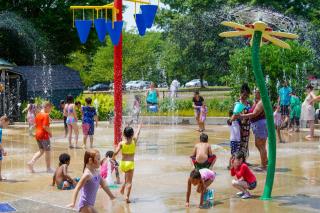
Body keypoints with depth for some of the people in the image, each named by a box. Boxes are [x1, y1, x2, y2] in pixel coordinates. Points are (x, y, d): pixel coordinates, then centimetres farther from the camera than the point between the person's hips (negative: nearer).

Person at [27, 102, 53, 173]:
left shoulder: (38, 115, 11)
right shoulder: (46, 115, -15)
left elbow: (35, 125, 15)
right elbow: (45, 126, -22)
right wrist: (50, 132, -9)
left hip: (37, 134, 8)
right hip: (44, 135, -8)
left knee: (41, 151, 17)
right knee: (47, 151, 4)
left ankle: (31, 162, 1)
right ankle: (48, 168, 11)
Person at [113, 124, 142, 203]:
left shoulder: (121, 143, -6)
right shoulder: (134, 141, -6)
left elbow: (116, 152, -13)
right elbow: (137, 133, 12)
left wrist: (113, 157, 6)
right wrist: (139, 127, 29)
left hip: (123, 163, 2)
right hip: (130, 163, -2)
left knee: (126, 177, 32)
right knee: (129, 181, -1)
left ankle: (122, 188, 29)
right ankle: (127, 196, -9)